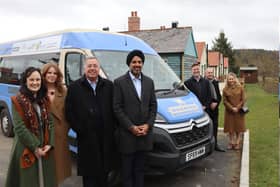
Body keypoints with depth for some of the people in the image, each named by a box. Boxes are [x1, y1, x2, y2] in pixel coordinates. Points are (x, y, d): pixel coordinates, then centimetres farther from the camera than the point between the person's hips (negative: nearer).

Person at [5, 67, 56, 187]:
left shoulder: (44, 100, 6)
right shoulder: (18, 101, -9)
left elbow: (50, 123, 3)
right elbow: (19, 127, -14)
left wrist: (50, 144, -8)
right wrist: (34, 147, -15)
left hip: (45, 149, 5)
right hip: (26, 149, -4)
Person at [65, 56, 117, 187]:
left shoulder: (108, 85, 7)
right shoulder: (74, 87, 1)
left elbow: (114, 109, 6)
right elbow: (69, 112, -2)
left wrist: (112, 128, -2)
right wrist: (80, 130, -7)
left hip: (106, 137, 3)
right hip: (87, 138, -2)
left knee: (104, 171, 16)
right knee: (89, 174, 8)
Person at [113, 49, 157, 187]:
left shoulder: (149, 82, 9)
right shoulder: (119, 82, -5)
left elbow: (153, 106, 7)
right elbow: (117, 108, -9)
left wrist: (148, 125, -5)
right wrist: (131, 127, -14)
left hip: (144, 133, 4)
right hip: (127, 134, -4)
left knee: (140, 168, 18)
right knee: (127, 169, 10)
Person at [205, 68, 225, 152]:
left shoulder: (215, 82, 13)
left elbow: (219, 95, 13)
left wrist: (216, 103, -3)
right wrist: (210, 104, -11)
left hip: (215, 107, 6)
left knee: (215, 126, 11)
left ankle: (215, 144, 20)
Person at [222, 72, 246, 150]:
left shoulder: (240, 88, -1)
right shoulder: (225, 89, -1)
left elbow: (243, 100, -2)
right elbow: (225, 101, -1)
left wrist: (237, 108, -12)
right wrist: (232, 108, -12)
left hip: (239, 111, 0)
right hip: (229, 111, 0)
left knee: (239, 127, 5)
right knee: (230, 127, 5)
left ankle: (237, 143, 16)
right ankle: (231, 143, 15)